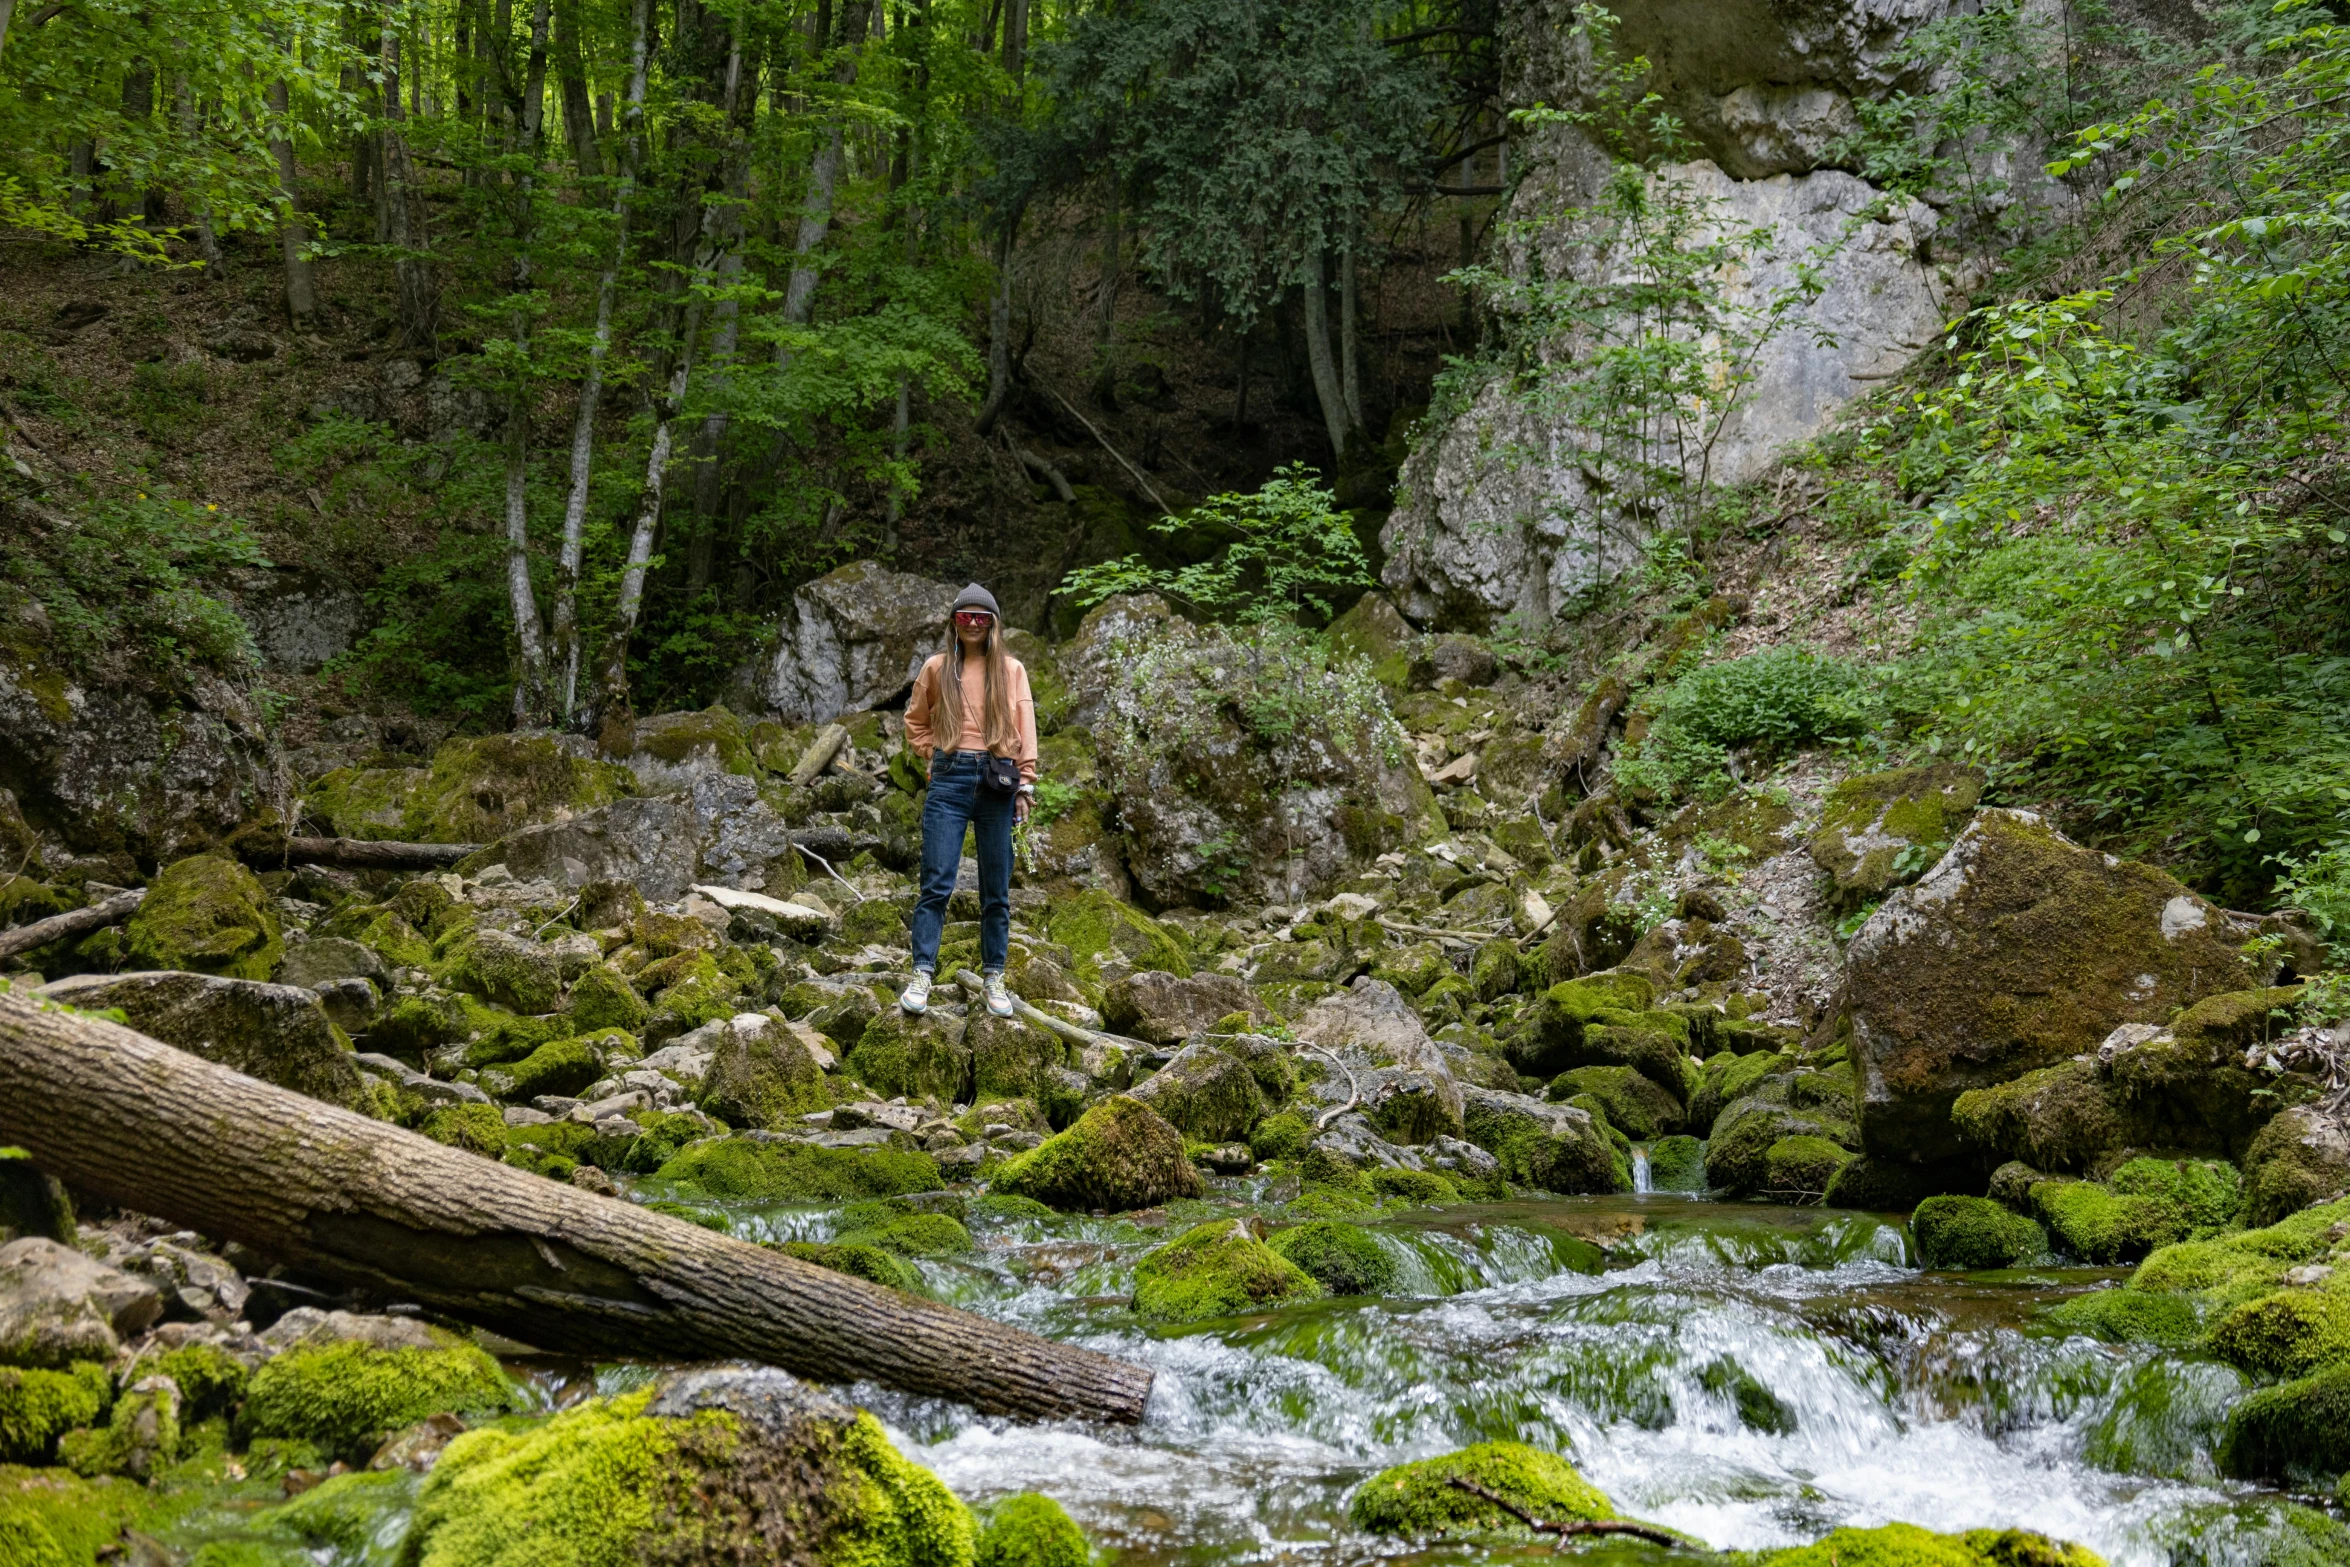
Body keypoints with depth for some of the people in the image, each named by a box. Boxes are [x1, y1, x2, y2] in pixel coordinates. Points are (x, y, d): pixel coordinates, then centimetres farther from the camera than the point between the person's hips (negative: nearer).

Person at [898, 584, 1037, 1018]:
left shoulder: (1011, 670, 8)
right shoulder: (937, 668, 8)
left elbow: (1025, 729, 5)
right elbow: (915, 720, 19)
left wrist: (1025, 784, -2)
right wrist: (936, 754, 6)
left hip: (998, 783, 1)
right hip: (950, 781, -1)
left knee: (997, 889, 5)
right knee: (937, 882, -6)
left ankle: (994, 978, 11)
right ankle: (922, 975, -5)